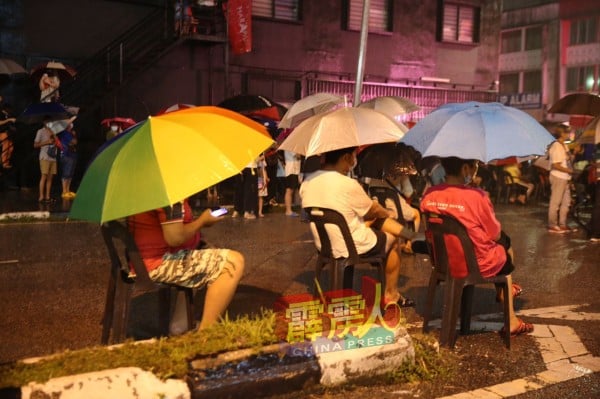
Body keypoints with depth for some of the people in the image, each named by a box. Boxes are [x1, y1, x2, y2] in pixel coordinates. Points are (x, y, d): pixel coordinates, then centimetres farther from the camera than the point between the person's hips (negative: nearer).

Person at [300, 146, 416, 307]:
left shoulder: (306, 183, -6)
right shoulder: (348, 185, -26)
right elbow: (374, 211, -8)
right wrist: (387, 212, 15)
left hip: (324, 245, 6)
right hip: (353, 247, -6)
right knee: (393, 240, 21)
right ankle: (391, 295, 31)